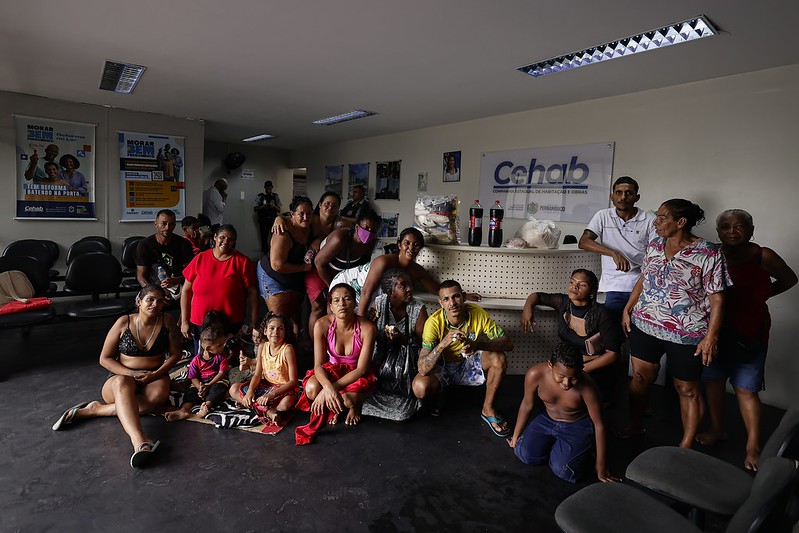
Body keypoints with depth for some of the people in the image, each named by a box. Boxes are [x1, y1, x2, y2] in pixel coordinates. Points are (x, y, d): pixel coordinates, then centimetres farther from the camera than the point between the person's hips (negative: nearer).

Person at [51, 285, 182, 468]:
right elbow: (105, 359, 1)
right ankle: (140, 442, -59)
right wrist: (130, 374, -14)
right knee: (122, 384, -40)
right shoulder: (124, 322, -2)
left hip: (155, 377, 1)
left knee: (159, 395, -37)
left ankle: (96, 409, -30)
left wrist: (155, 374, -13)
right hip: (122, 375, -1)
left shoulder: (167, 321, -1)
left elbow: (175, 354, 2)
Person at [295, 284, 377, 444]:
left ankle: (355, 404, 7)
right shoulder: (322, 325, -20)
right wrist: (327, 387, -41)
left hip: (357, 374, -2)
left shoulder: (367, 327, -25)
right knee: (311, 389, -30)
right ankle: (332, 408, 7)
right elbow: (318, 364, -19)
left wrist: (333, 388, -33)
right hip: (332, 369, 2)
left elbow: (361, 369, -23)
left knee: (348, 398, -34)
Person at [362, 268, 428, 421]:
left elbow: (424, 344, -12)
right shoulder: (379, 303, -8)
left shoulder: (418, 309, -14)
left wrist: (403, 339, -28)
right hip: (382, 360, 3)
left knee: (402, 413, -15)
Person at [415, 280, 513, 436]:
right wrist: (443, 344, -50)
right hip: (441, 368, -2)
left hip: (468, 364, 3)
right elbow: (423, 369, -33)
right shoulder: (434, 322, -28)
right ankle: (437, 395, 7)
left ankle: (488, 409, -2)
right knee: (420, 388, -32)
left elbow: (508, 344, -21)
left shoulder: (477, 313, -21)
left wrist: (477, 345, -39)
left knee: (498, 358, -24)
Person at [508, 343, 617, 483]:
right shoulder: (535, 374, -26)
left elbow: (598, 424, -17)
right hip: (547, 420, 3)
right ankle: (555, 445, 13)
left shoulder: (586, 387, -31)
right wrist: (515, 437, 4)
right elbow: (527, 405, -8)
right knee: (524, 454, -17)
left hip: (578, 426, -2)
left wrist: (600, 466, -9)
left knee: (563, 471, -22)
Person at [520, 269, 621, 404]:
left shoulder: (601, 314, -20)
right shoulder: (563, 303, -8)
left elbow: (612, 354, -16)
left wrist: (582, 369, -22)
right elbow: (536, 295, 9)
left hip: (597, 367, -5)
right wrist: (528, 308, -13)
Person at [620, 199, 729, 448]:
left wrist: (711, 336, -15)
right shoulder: (654, 246, 3)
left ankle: (686, 446, 27)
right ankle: (635, 426, 36)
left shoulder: (708, 253, -13)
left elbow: (716, 298, -11)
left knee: (686, 388, 11)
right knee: (640, 378, 14)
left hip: (686, 334, -4)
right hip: (645, 325, 5)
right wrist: (627, 309, 9)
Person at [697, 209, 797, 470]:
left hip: (749, 333, -2)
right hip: (716, 329, 3)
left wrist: (759, 296, 2)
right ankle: (716, 429, 32)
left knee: (746, 389, 0)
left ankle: (753, 447, 14)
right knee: (713, 380, 13)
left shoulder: (763, 257, -7)